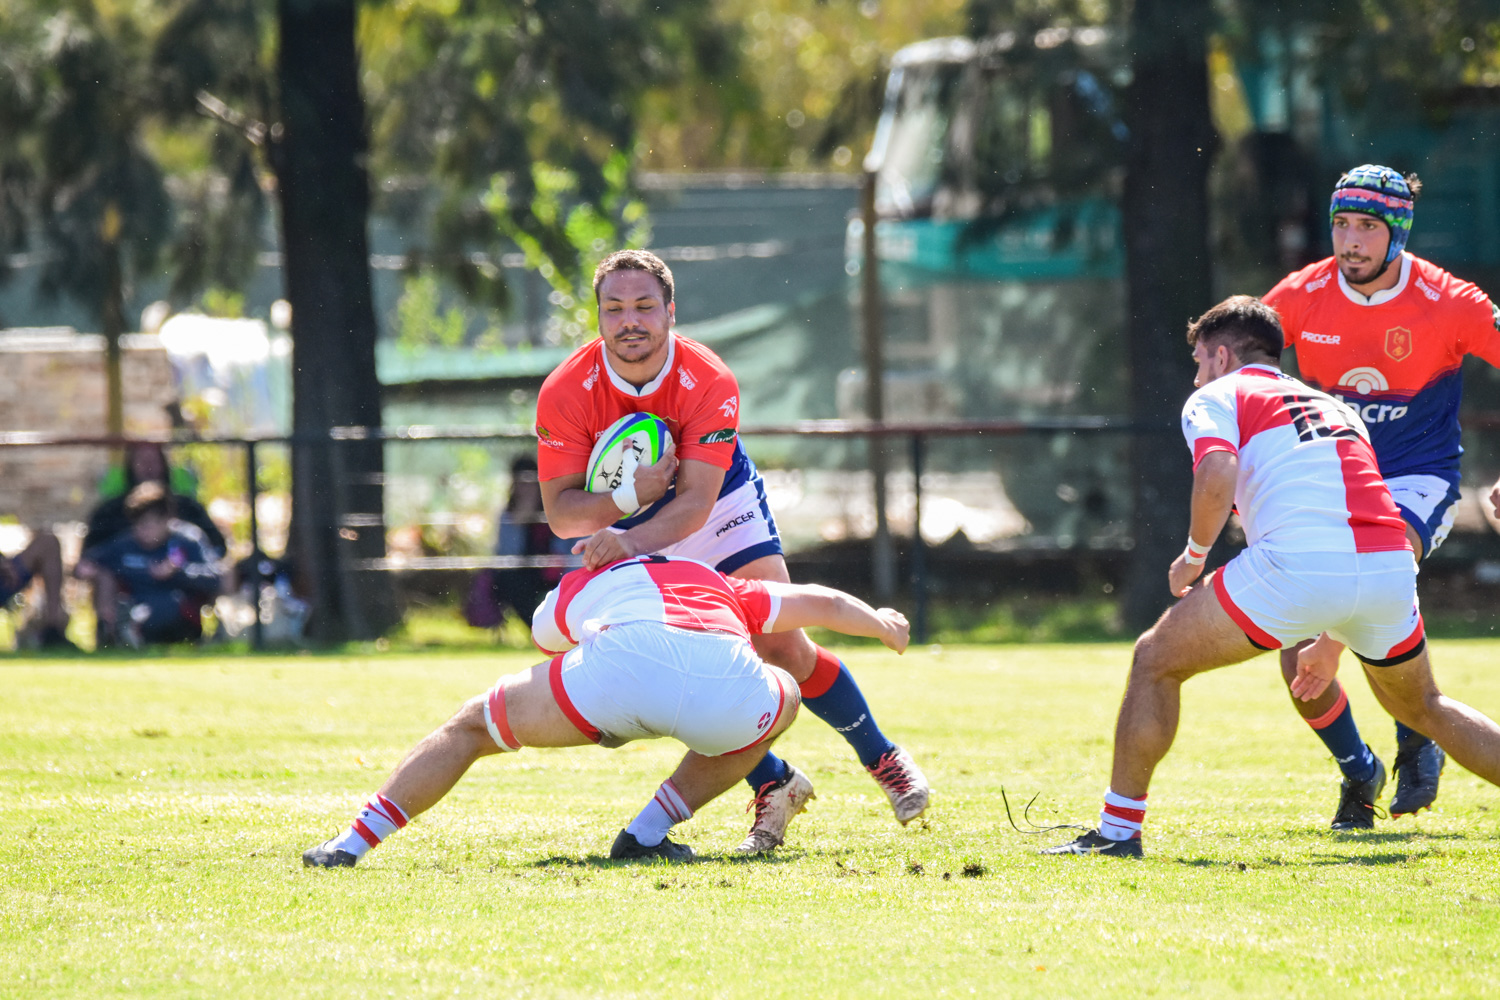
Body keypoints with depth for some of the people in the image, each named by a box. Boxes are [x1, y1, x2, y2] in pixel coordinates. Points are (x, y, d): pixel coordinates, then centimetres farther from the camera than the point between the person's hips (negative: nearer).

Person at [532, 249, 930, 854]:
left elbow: (696, 500, -34)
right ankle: (774, 784, 7)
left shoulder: (710, 383, -28)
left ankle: (882, 759, 14)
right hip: (630, 536, 1)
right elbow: (560, 511, -23)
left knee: (785, 649, -7)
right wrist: (629, 497, -42)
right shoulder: (565, 394, -25)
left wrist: (632, 541, -52)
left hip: (720, 509, -1)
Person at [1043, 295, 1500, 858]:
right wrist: (1329, 646, 44)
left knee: (1156, 661, 13)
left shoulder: (1216, 397, 14)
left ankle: (1118, 831, 11)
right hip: (1390, 567, 6)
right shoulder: (1334, 406, 34)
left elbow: (1217, 476, -9)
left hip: (1297, 567, -6)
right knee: (1421, 706, 31)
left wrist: (1193, 557, 8)